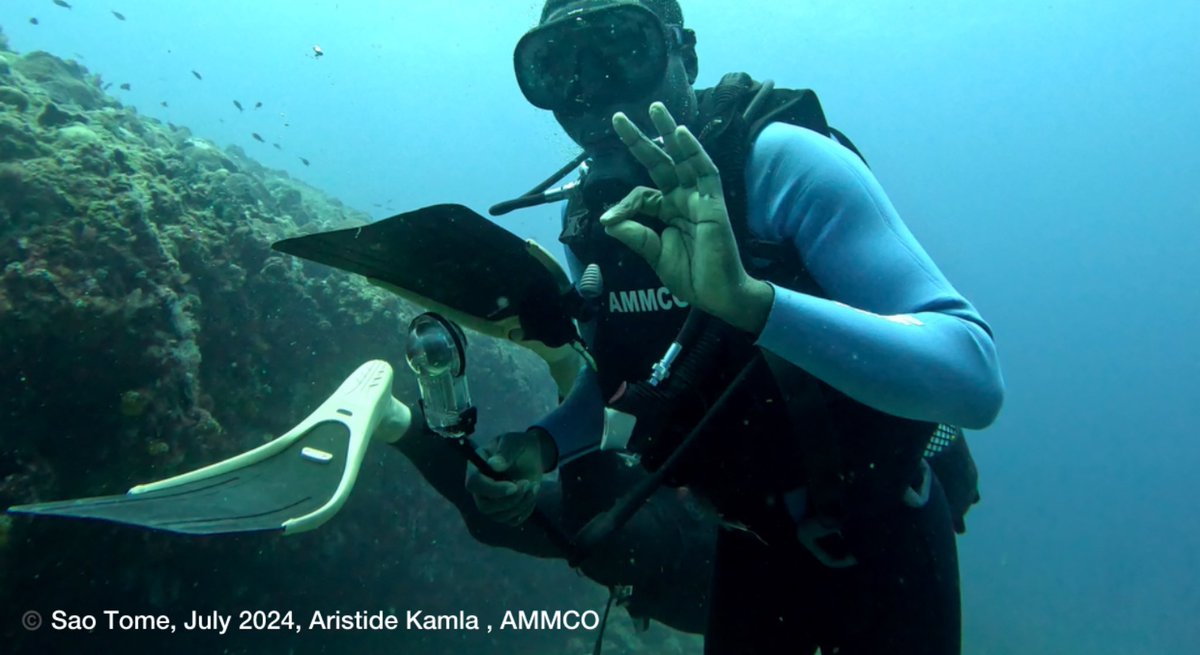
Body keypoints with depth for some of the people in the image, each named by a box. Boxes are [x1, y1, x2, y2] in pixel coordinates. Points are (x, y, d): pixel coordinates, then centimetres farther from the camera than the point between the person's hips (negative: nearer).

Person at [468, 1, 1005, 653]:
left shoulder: (782, 162, -25)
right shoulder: (589, 218, -6)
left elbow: (974, 379, -34)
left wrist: (747, 298, -47)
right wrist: (538, 445, -13)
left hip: (879, 539, -4)